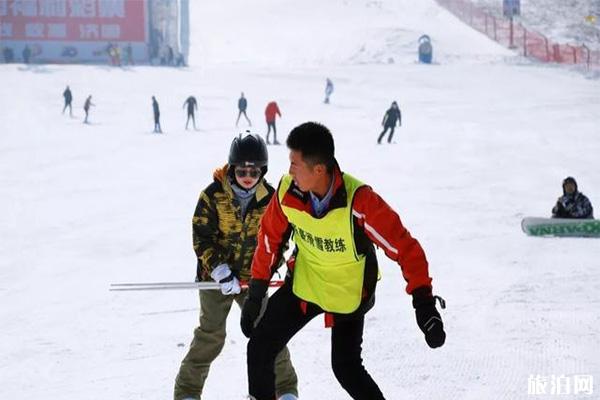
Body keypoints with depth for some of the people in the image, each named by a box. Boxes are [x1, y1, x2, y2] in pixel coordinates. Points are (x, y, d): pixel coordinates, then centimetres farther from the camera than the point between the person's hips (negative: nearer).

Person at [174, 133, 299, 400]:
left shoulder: (269, 198, -5)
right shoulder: (214, 195, -13)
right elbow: (201, 237, -13)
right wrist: (220, 270, -22)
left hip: (252, 277, 2)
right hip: (216, 274, -2)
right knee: (210, 336, -7)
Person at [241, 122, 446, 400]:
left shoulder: (358, 200, -33)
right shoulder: (288, 191, -20)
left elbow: (403, 246, -29)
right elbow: (271, 237, -2)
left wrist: (423, 303, -34)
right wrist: (256, 291, 2)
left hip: (349, 293, -4)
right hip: (303, 283, 4)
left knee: (346, 368, 1)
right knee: (260, 347, 1)